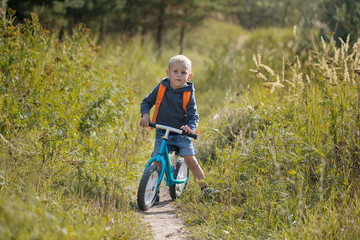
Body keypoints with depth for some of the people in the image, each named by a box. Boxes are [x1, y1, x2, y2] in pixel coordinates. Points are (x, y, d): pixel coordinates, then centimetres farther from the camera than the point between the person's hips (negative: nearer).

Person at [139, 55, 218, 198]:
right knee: (157, 163, -7)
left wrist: (191, 128, -30)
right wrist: (145, 114, -12)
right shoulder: (161, 88, -4)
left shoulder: (188, 93, -8)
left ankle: (205, 188, 2)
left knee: (191, 160, -11)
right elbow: (147, 101, 8)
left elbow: (193, 115, -9)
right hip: (162, 133, 1)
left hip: (181, 134, -1)